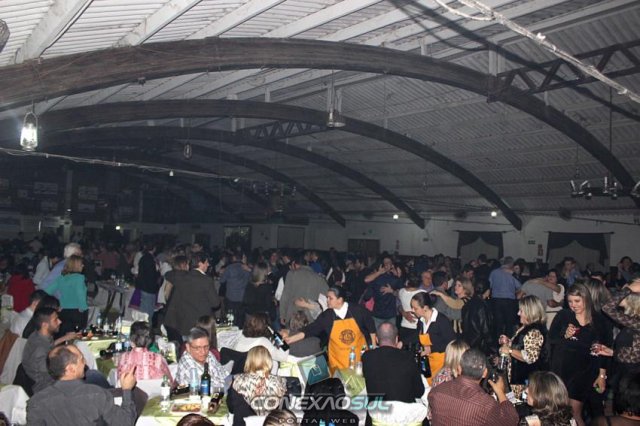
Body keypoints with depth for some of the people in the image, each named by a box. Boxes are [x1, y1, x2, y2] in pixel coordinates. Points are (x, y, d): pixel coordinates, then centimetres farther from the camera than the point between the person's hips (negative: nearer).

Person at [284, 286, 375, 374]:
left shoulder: (358, 311, -9)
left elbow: (371, 329, 3)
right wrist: (289, 339, -16)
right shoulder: (326, 316, -6)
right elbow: (309, 330, -7)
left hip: (361, 358, -1)